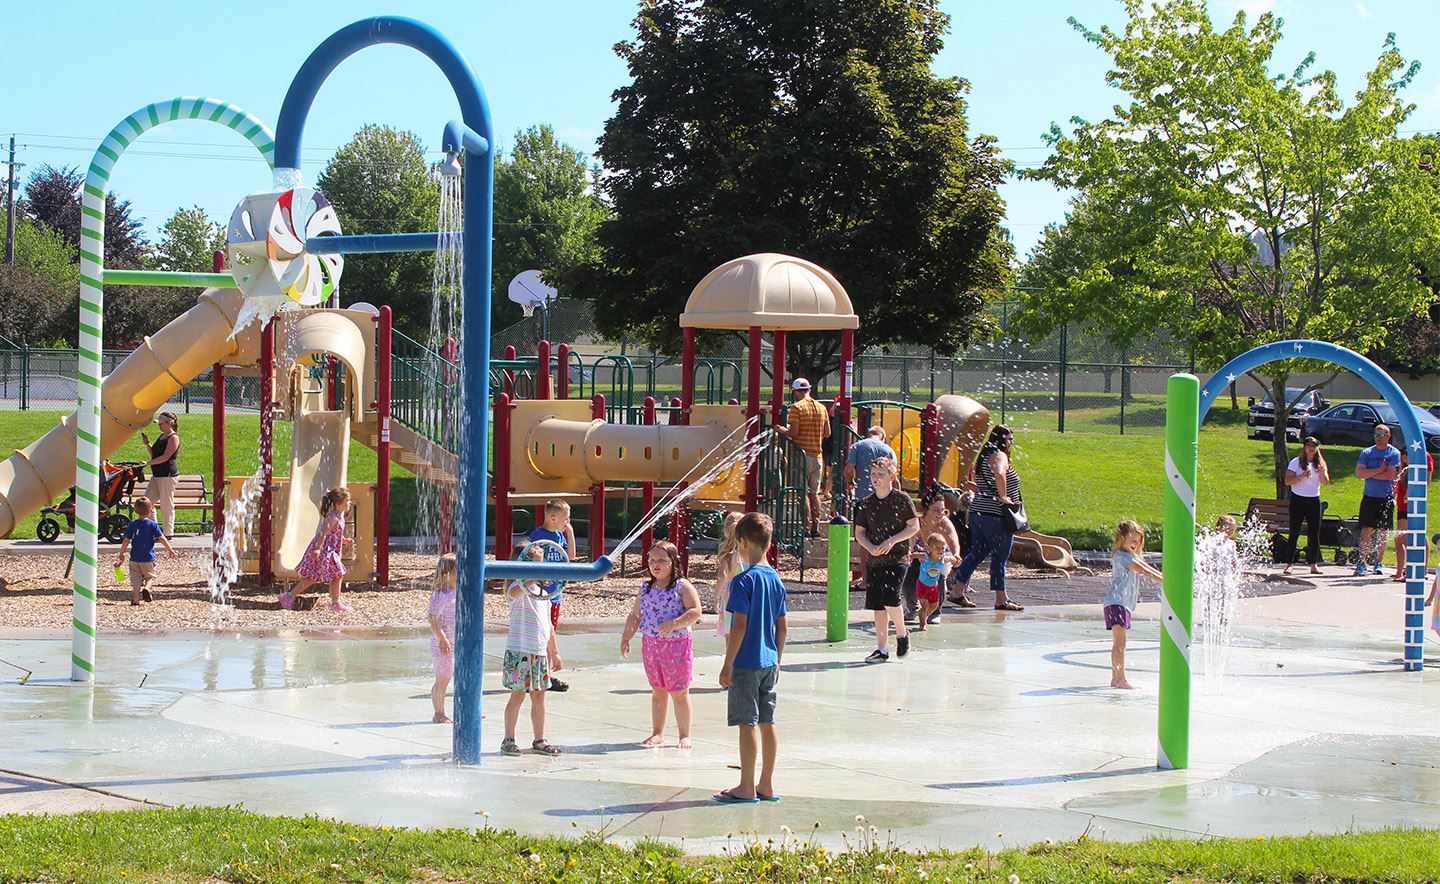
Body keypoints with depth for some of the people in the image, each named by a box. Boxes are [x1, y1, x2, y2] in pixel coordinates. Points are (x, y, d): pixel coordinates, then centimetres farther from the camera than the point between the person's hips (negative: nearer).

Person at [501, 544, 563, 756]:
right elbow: (513, 593, -37)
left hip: (540, 651, 7)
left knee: (538, 696, 10)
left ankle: (539, 741, 16)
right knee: (518, 695, -3)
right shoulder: (519, 588, -9)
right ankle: (508, 741, 6)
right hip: (519, 650, -7)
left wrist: (554, 652, 24)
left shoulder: (543, 592, 17)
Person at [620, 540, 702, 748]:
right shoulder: (646, 588, 9)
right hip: (650, 644, 5)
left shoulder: (682, 587, -6)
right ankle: (658, 733, 21)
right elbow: (635, 616, 15)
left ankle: (685, 736, 11)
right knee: (658, 691, 13)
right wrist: (626, 638, 5)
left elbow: (695, 612, -15)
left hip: (677, 644, -5)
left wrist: (673, 624, -25)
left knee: (679, 693, 2)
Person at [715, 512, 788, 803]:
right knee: (766, 722, 12)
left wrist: (728, 664, -14)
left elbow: (740, 626, -19)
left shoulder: (744, 580, -15)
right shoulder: (775, 579, 8)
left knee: (747, 723, -2)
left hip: (746, 662, -7)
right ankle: (766, 785, 18)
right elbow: (782, 627, 12)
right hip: (769, 661, 7)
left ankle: (746, 788, 2)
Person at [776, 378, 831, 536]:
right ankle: (816, 527, 10)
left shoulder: (797, 407, -9)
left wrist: (782, 430, 2)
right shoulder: (821, 407, 9)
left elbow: (793, 432, -17)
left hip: (802, 454, -5)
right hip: (817, 455, 6)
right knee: (814, 492, 11)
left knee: (803, 492, -4)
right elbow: (827, 433, 10)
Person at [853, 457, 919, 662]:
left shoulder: (901, 499, -5)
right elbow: (859, 532, 11)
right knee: (877, 604, 3)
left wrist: (892, 541, -16)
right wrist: (870, 547, -9)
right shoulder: (867, 503, 7)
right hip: (876, 559, 5)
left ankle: (902, 633, 9)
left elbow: (914, 527, -5)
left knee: (889, 597, -18)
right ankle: (882, 648, 9)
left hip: (898, 557, -5)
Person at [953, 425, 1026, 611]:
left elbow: (977, 482, 26)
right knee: (999, 558, -2)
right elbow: (999, 474, -34)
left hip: (978, 512, 9)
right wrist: (1003, 497, -24)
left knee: (977, 553, 17)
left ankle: (958, 590, 17)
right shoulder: (999, 456, -13)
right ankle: (1001, 600, 2)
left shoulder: (984, 457, 16)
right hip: (996, 515, -9)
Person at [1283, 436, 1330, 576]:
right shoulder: (1296, 462, -1)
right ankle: (1290, 563, -3)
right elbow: (1287, 481, -8)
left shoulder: (1320, 464, 9)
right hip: (1298, 500, -3)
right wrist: (1301, 476, -21)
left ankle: (1314, 564, 6)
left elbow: (1326, 483, -1)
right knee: (1294, 532, -5)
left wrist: (1322, 473, -20)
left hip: (1314, 500, 3)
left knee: (1314, 533, 1)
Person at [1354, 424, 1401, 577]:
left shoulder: (1394, 453, 0)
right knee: (1366, 530, -5)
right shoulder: (1367, 453, 7)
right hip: (1369, 497, 1)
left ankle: (1379, 563, 12)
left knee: (1383, 532, 4)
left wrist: (1369, 474, -7)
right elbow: (1358, 473, -6)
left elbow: (1390, 475, -13)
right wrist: (1380, 470, -12)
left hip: (1386, 498, -1)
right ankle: (1361, 562, -7)